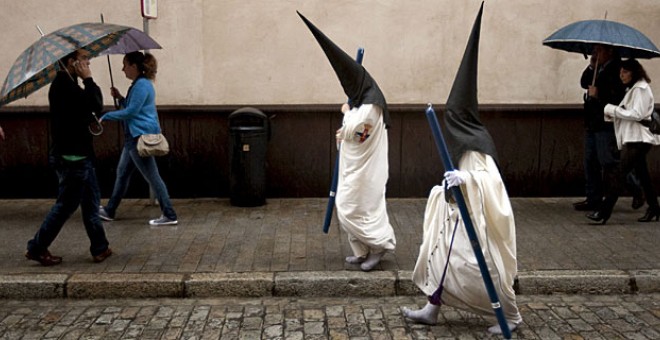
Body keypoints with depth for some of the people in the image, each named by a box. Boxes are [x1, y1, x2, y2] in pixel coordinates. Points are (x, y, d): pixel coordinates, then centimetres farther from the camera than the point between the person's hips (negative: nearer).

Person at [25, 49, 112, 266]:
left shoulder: (67, 83, 14)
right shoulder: (64, 84, -18)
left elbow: (92, 106, 15)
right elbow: (97, 105, -22)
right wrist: (88, 79, -13)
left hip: (80, 154, 10)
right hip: (72, 157, -10)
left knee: (91, 202, 13)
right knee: (66, 205, 0)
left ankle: (100, 248, 20)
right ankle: (37, 248, 12)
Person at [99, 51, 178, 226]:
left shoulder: (141, 85, -16)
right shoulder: (140, 84, 16)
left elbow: (131, 112, -19)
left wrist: (105, 116, -11)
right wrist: (120, 98, 10)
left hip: (140, 137, -11)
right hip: (135, 137, 11)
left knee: (153, 177, -8)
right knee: (122, 173, 18)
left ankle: (169, 216, -3)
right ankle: (109, 211, 31)